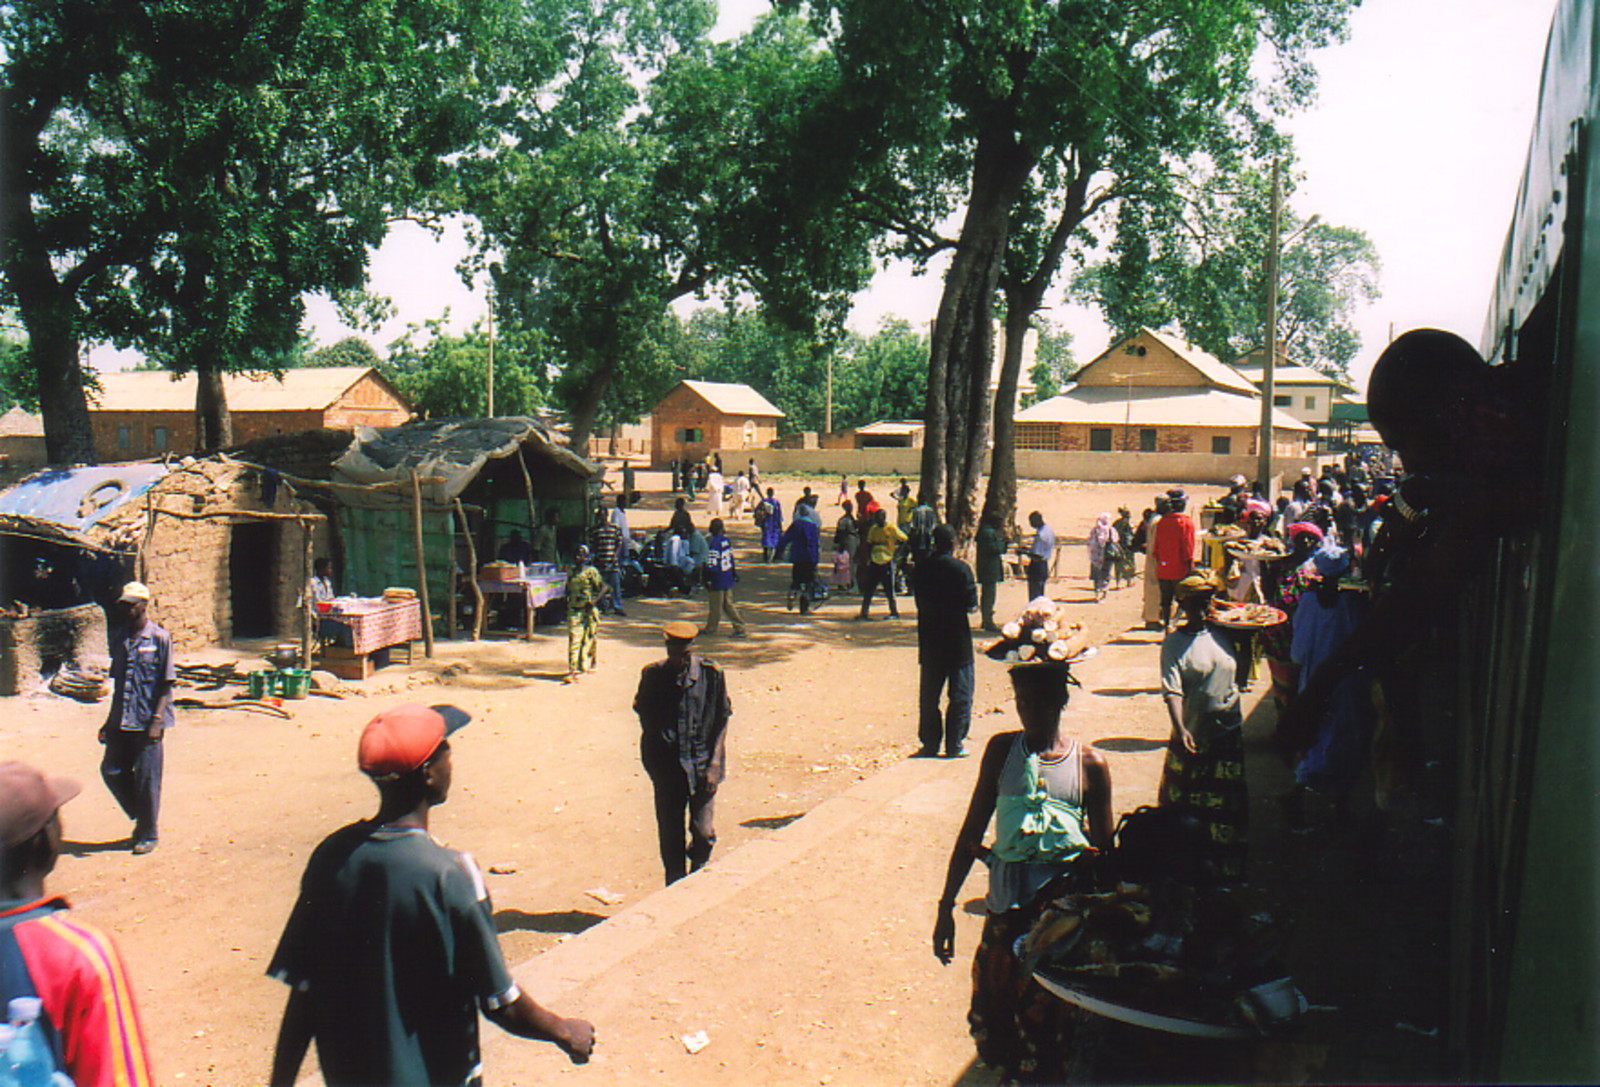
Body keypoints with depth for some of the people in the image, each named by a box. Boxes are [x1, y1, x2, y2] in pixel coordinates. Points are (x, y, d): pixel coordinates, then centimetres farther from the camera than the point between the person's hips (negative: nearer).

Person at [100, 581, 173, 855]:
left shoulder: (159, 638, -7)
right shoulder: (119, 638, 10)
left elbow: (166, 684, -9)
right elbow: (118, 682, 18)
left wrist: (157, 720, -16)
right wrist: (110, 721, 17)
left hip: (147, 721, -6)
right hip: (121, 720, 6)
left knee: (146, 779, 1)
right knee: (111, 770, 6)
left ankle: (148, 834, 15)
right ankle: (140, 815, 28)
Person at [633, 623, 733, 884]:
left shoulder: (710, 673, -6)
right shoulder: (653, 675, -3)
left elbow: (722, 720, 0)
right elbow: (644, 717, 9)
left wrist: (714, 764, -6)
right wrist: (652, 761, 3)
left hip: (702, 765, -1)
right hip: (667, 767, 1)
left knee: (703, 834, -1)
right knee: (670, 835, 6)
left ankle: (698, 878, 29)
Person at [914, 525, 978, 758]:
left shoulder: (922, 567, 0)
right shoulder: (961, 568, -13)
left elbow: (919, 599, 7)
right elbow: (971, 603, -12)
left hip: (929, 640, 4)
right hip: (957, 639, -4)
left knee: (929, 694, 12)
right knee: (960, 694, 6)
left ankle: (929, 742, 16)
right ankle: (955, 744, 6)